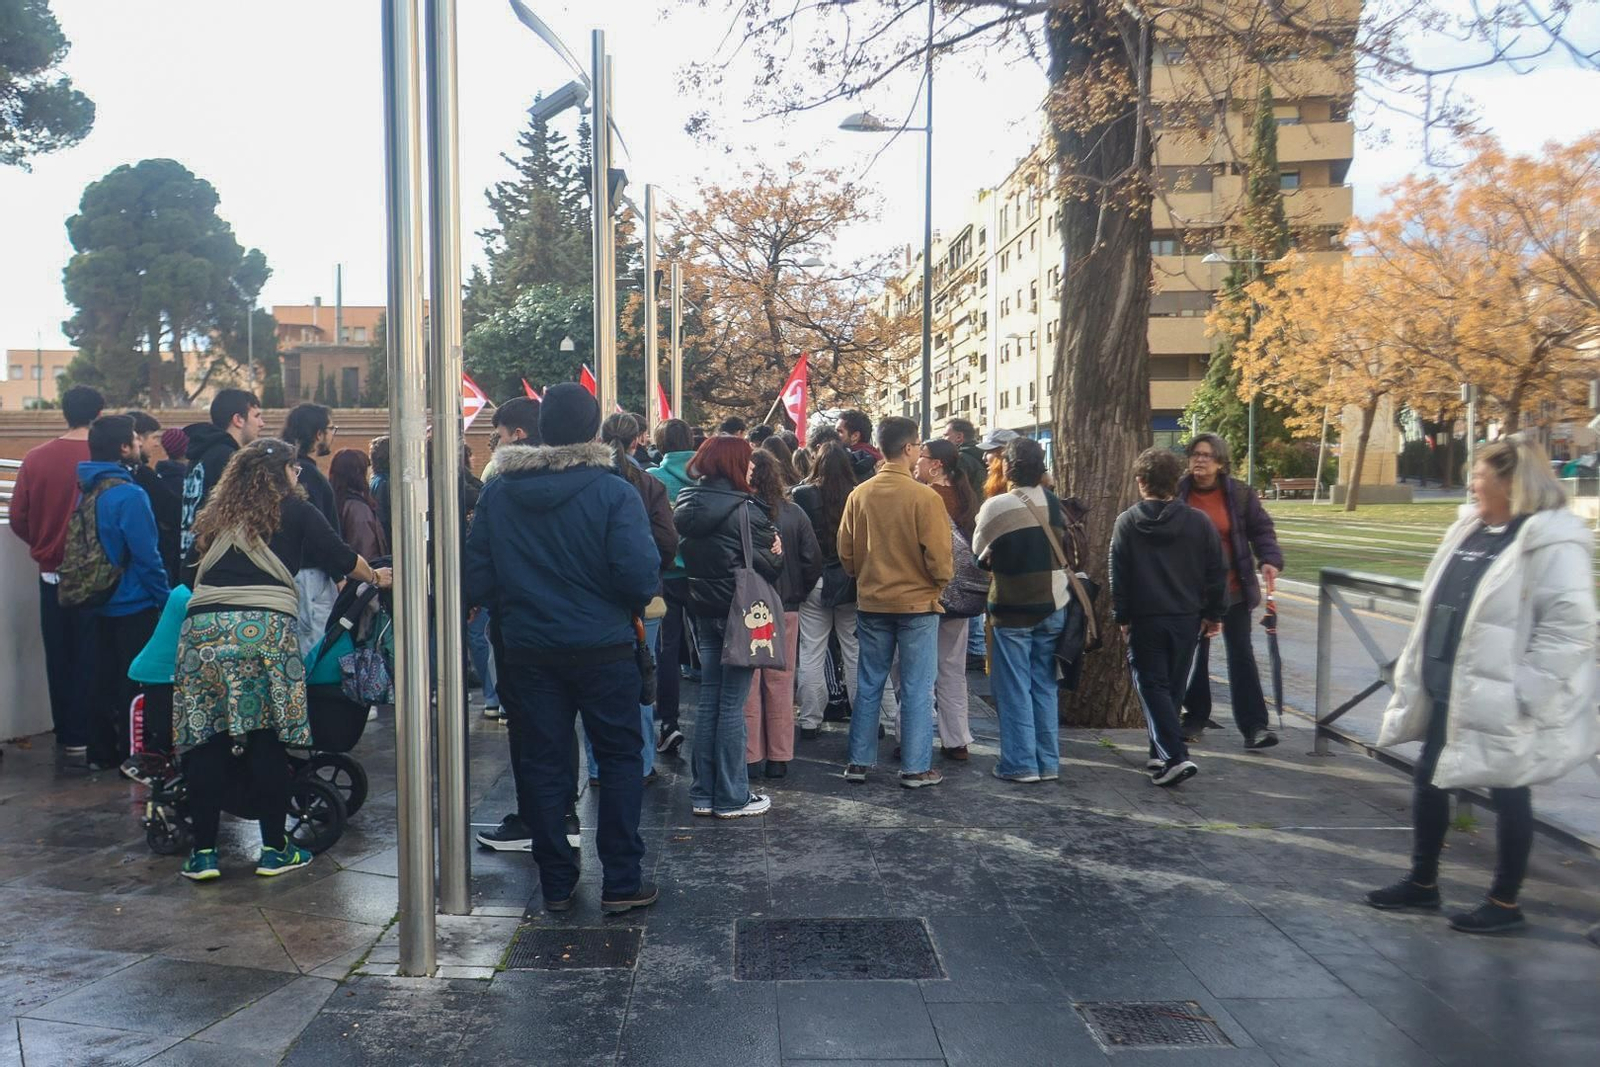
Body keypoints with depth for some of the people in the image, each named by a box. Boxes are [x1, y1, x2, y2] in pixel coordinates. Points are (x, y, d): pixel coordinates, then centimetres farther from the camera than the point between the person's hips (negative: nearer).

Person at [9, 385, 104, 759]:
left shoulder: (35, 458, -1)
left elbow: (18, 519, 1)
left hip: (51, 574, 4)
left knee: (58, 659, 13)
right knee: (89, 658, 6)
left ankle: (65, 736, 21)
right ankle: (84, 739, 10)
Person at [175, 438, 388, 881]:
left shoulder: (217, 513, 23)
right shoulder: (295, 511, 12)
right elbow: (340, 557, 15)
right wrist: (375, 577, 33)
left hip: (202, 626, 4)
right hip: (264, 627, -4)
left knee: (206, 741, 7)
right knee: (267, 740, 3)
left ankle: (203, 852, 11)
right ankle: (274, 849, 11)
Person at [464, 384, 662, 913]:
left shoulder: (497, 490, -1)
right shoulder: (613, 492, -12)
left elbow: (477, 574, 0)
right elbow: (641, 576, -17)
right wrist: (632, 604, 5)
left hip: (526, 649, 3)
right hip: (602, 647, -3)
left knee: (541, 763, 12)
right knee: (620, 758, 10)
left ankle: (556, 883, 21)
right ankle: (621, 882, 11)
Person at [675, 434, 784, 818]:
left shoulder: (687, 507, 5)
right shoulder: (744, 510, -15)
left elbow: (684, 557, 12)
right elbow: (770, 565, -12)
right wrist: (776, 551, 6)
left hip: (704, 613, 6)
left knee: (708, 700, 12)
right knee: (732, 704, -1)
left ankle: (703, 793, 18)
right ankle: (731, 797, 7)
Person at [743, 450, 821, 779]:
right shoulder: (793, 513, -3)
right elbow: (813, 560, -5)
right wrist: (796, 593, 7)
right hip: (785, 609, 3)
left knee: (747, 684, 7)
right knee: (780, 684, 11)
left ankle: (750, 757, 11)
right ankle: (779, 758, 17)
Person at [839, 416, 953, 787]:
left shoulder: (859, 494, -3)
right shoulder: (925, 498, -16)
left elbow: (846, 552, 4)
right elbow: (940, 560, -14)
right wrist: (940, 582, 7)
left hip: (871, 603, 4)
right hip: (917, 603, -4)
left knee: (868, 685, 14)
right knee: (917, 689, 6)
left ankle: (859, 761, 20)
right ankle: (915, 768, 12)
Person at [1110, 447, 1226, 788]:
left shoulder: (1126, 522, -6)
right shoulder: (1199, 522, 0)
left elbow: (1118, 575, -4)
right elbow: (1216, 572, 3)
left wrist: (1121, 616, 5)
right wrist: (1213, 613, 12)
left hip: (1145, 619, -3)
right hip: (1187, 618, 3)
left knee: (1152, 686, 1)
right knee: (1172, 687, 15)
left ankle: (1174, 756, -13)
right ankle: (1161, 754, 23)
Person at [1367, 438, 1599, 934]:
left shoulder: (1551, 541, -16)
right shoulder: (1470, 528, 9)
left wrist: (1523, 693, -22)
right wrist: (1418, 668, 15)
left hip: (1499, 698, -9)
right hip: (1449, 687, 9)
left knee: (1508, 793, 7)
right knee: (1428, 778, 15)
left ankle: (1505, 902, 22)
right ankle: (1422, 882, 30)